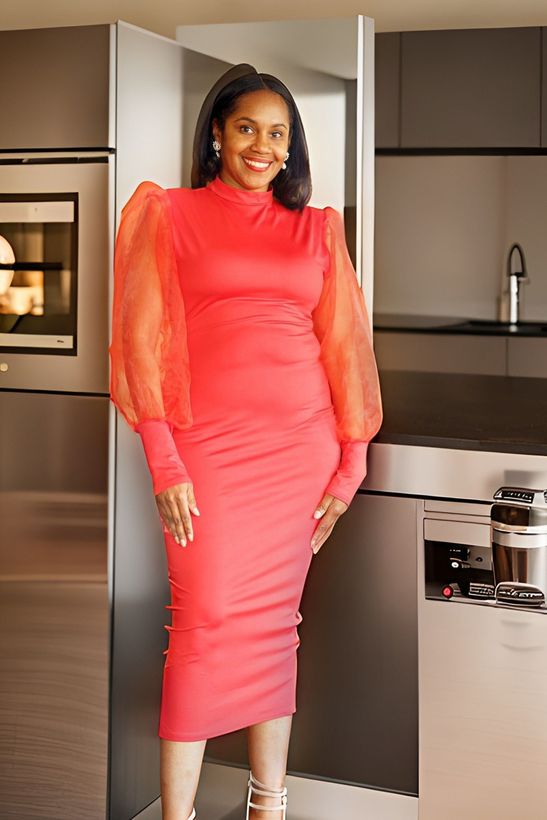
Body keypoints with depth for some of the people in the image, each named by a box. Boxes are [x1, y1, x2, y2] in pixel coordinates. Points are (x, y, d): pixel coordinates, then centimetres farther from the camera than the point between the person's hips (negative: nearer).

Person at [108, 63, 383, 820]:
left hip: (302, 442, 3)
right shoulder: (171, 215, 6)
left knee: (276, 619, 6)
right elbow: (144, 340, 1)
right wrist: (164, 465, -7)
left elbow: (344, 341, 11)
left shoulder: (317, 228, 13)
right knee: (206, 619, -6)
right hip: (207, 441, -2)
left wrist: (351, 461, 5)